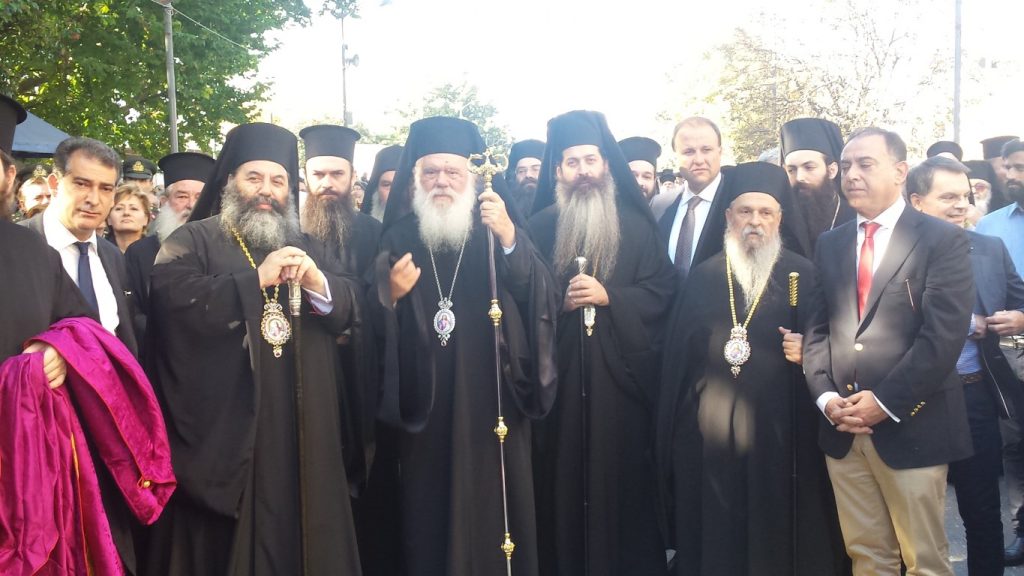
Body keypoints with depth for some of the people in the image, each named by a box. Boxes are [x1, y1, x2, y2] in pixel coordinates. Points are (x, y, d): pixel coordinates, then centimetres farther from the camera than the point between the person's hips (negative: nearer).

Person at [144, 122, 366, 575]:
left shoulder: (303, 247, 17)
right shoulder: (192, 241, 2)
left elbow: (347, 312, 6)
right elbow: (177, 304, -17)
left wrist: (316, 282, -14)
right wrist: (257, 277, -18)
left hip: (297, 436, 4)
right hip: (223, 433, -4)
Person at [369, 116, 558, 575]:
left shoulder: (501, 230, 4)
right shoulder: (399, 237, 8)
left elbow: (542, 300, -11)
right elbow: (375, 324, 6)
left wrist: (510, 241, -25)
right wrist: (389, 296, -15)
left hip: (492, 400, -1)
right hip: (424, 404, 1)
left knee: (493, 514, 3)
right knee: (429, 517, 4)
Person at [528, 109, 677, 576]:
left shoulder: (636, 225, 6)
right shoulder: (539, 228, 8)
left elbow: (663, 289, -2)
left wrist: (608, 296, -14)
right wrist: (560, 302, -12)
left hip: (621, 372, 0)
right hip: (560, 374, 1)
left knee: (622, 474, 3)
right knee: (563, 478, 3)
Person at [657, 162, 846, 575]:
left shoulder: (804, 275, 4)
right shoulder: (702, 277, 9)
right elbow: (676, 353, 7)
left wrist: (807, 351, -21)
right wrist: (669, 430, 3)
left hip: (779, 427, -1)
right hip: (707, 428, 2)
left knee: (778, 532, 4)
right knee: (712, 533, 7)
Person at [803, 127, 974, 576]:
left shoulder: (943, 240, -3)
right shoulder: (829, 245, 13)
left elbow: (944, 335, -12)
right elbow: (816, 328, 9)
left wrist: (885, 402, -16)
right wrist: (826, 396, -6)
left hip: (910, 426, -4)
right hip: (841, 428, 4)